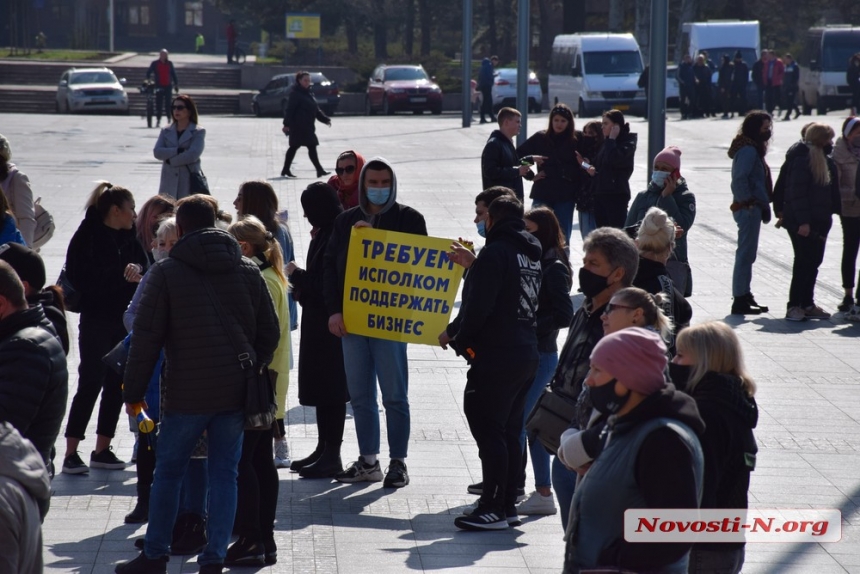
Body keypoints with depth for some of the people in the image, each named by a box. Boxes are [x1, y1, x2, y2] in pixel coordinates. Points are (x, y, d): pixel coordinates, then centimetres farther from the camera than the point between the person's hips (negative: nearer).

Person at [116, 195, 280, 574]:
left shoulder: (165, 272, -4)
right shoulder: (248, 271, 8)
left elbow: (146, 338, -5)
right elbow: (270, 333, 11)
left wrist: (133, 391, 1)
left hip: (186, 393, -3)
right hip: (236, 392, 3)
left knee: (168, 471, 9)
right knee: (224, 474, 7)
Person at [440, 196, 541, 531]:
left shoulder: (495, 252, -12)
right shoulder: (532, 255, 15)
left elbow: (478, 306, -16)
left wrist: (455, 335, -2)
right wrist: (474, 264, 30)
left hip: (495, 356, -9)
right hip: (526, 355, 9)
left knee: (488, 431, -7)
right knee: (510, 433, 13)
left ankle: (493, 509, -8)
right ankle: (508, 504, 15)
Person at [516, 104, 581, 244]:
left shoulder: (575, 142, 0)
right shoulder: (540, 138, 2)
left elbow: (579, 169, 0)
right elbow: (519, 154, 8)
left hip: (566, 195, -1)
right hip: (543, 193, 1)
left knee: (562, 238, 6)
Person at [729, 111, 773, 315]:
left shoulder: (752, 149, 15)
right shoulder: (748, 151, -17)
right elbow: (740, 180, -25)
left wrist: (763, 205, 12)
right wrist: (750, 202, -19)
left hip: (751, 208, 11)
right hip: (748, 208, -11)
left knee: (747, 254, 17)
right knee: (746, 254, -7)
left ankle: (745, 295, 25)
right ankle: (740, 300, -5)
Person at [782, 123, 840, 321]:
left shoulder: (826, 162, 15)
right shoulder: (803, 160, -14)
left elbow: (832, 192, 21)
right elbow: (797, 192, -19)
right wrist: (802, 221, -23)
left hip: (819, 222, 9)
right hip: (802, 223, -9)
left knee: (813, 263, 12)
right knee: (804, 262, -8)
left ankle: (808, 304, 19)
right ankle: (794, 306, -5)